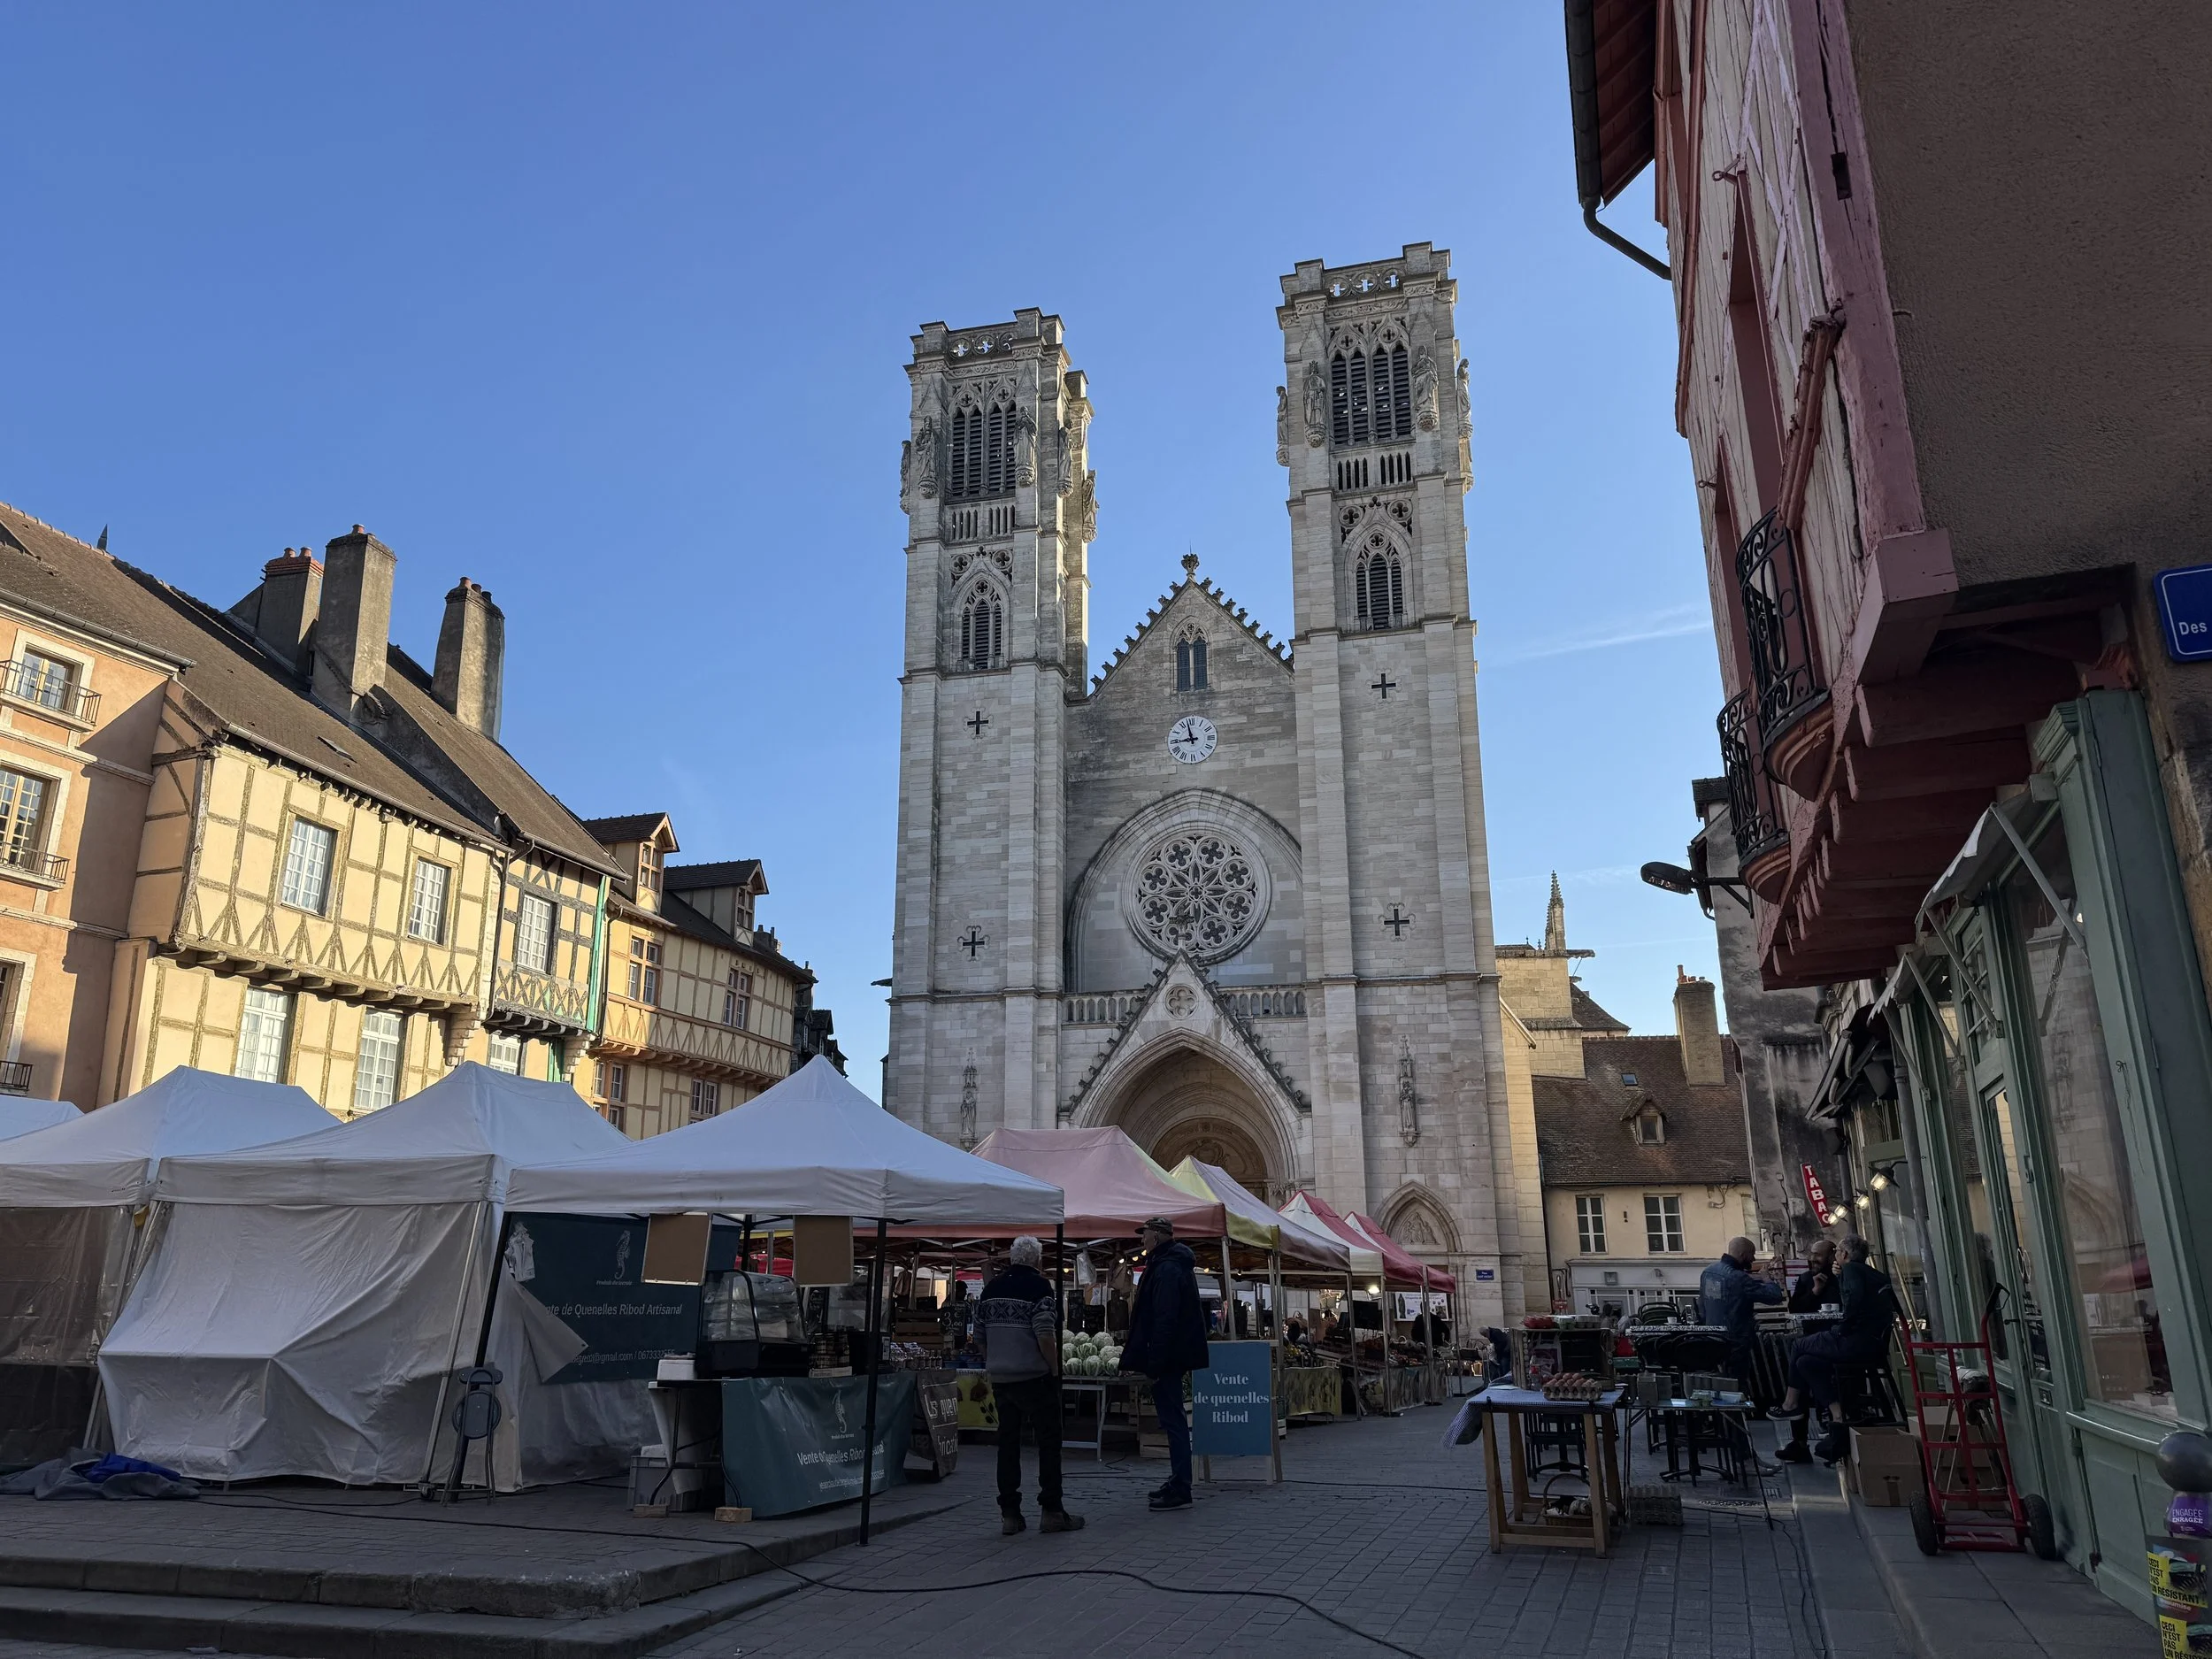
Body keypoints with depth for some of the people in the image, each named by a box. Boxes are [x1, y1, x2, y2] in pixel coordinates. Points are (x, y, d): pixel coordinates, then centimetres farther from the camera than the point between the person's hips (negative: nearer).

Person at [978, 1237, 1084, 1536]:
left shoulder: (991, 1288, 9)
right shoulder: (1038, 1286, -11)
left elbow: (980, 1334, 13)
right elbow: (1045, 1335, -18)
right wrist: (1055, 1369, -7)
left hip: (1000, 1377, 6)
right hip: (1034, 1377, -6)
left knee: (1007, 1442, 9)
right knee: (1048, 1441, 2)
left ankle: (1009, 1514, 10)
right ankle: (1052, 1511, 2)